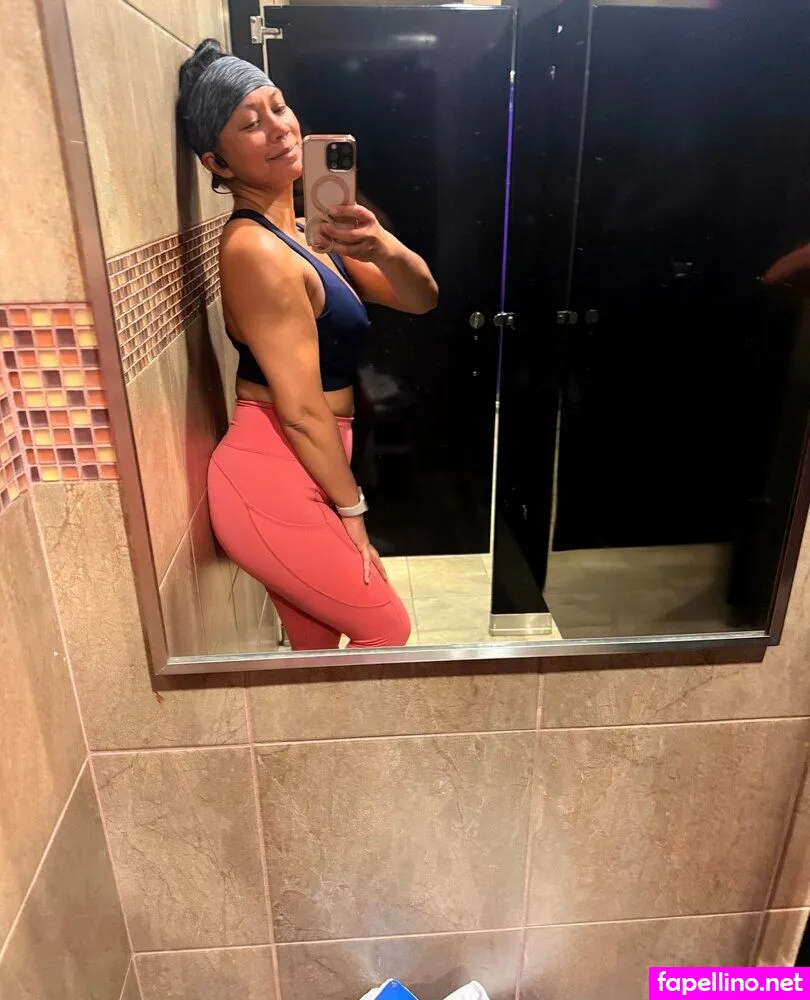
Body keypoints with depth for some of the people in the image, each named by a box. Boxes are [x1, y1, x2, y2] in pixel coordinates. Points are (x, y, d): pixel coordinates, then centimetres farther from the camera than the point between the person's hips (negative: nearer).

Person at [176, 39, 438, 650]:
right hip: (273, 482, -8)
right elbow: (302, 410, -19)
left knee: (316, 641, 21)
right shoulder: (256, 250, -19)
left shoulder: (302, 230, 10)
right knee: (386, 629, 9)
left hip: (293, 477, 9)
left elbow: (421, 298, 3)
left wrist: (380, 247, -18)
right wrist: (352, 509, -9)